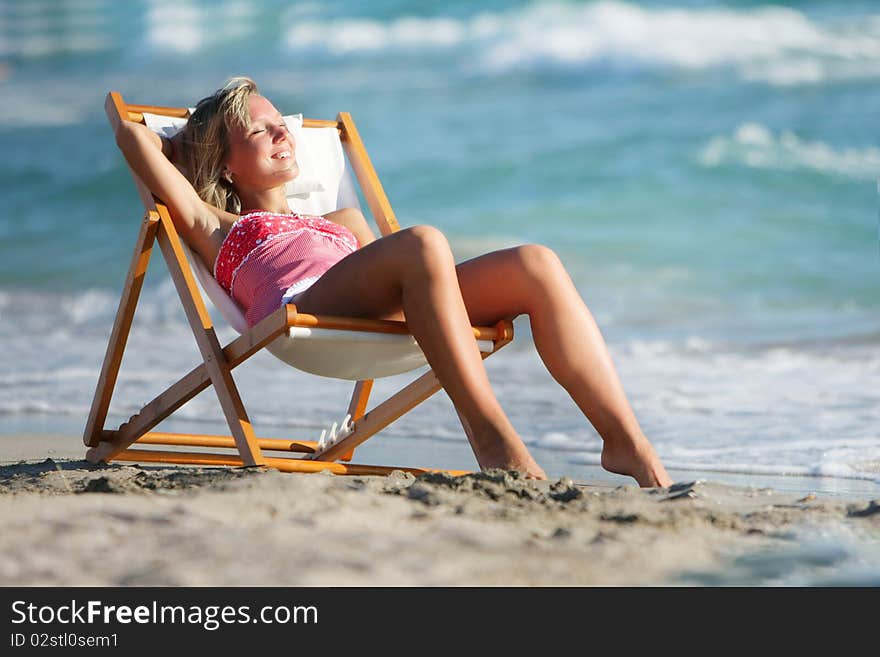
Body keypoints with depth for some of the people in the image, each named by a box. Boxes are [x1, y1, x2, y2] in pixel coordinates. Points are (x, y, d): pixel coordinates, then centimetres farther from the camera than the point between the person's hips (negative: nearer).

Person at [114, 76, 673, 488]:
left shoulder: (340, 223, 45)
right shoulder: (216, 227, 29)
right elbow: (132, 134, 26)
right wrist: (186, 145, 41)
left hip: (388, 319, 6)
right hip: (301, 307, -6)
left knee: (534, 264, -18)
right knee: (423, 242, -35)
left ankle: (627, 441, -31)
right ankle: (494, 438, -42)